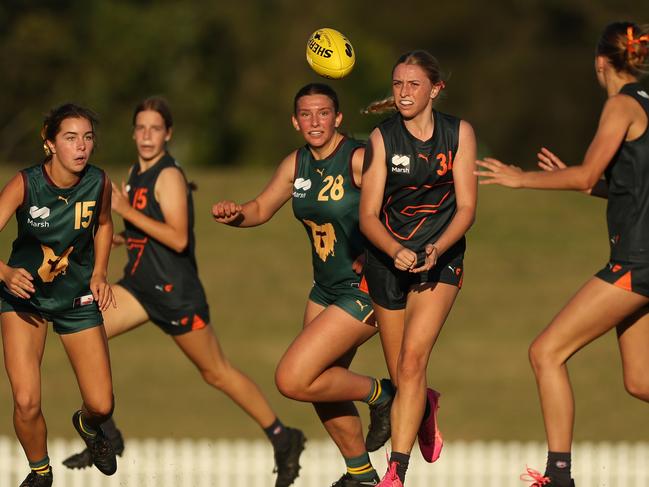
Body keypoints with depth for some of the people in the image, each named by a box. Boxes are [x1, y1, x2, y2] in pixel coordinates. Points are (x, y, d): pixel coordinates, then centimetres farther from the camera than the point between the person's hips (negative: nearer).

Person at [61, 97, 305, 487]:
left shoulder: (169, 176, -14)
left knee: (217, 372, 3)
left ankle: (284, 439, 18)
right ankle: (106, 437, -3)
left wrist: (125, 209, -25)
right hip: (141, 284, 8)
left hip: (176, 291, -8)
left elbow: (178, 238, -24)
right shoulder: (136, 174, 12)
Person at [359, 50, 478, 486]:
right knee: (401, 378, 8)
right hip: (388, 259, 2)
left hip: (440, 258, -2)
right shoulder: (382, 137, -6)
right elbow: (368, 215, -8)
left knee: (412, 360, -20)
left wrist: (436, 249, -24)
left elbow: (466, 208, -7)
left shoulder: (459, 133, -6)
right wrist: (396, 250, -28)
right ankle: (427, 407, 46)